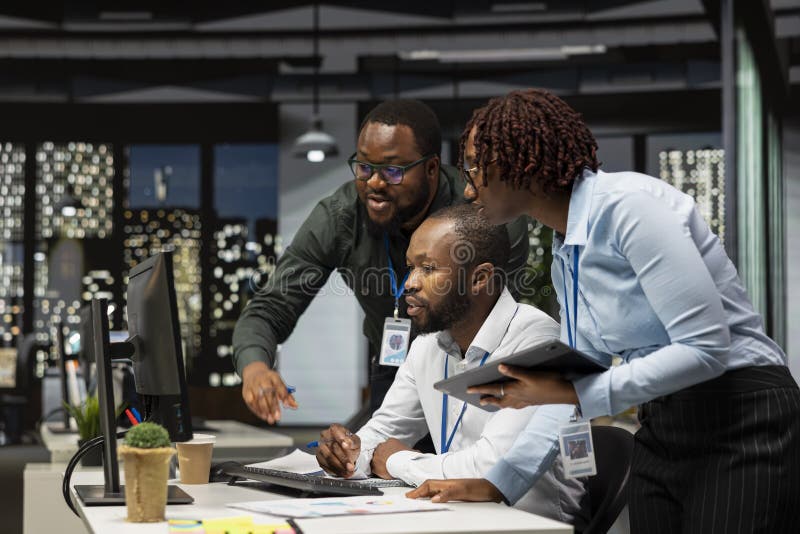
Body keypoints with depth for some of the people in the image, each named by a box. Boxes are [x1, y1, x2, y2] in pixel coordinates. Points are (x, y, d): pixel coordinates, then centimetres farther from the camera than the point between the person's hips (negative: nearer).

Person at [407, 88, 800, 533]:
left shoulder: (628, 205, -17)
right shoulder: (565, 254, 11)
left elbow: (705, 348, -22)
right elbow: (568, 384, 15)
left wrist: (574, 393, -22)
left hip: (743, 424, -8)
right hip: (661, 435, 8)